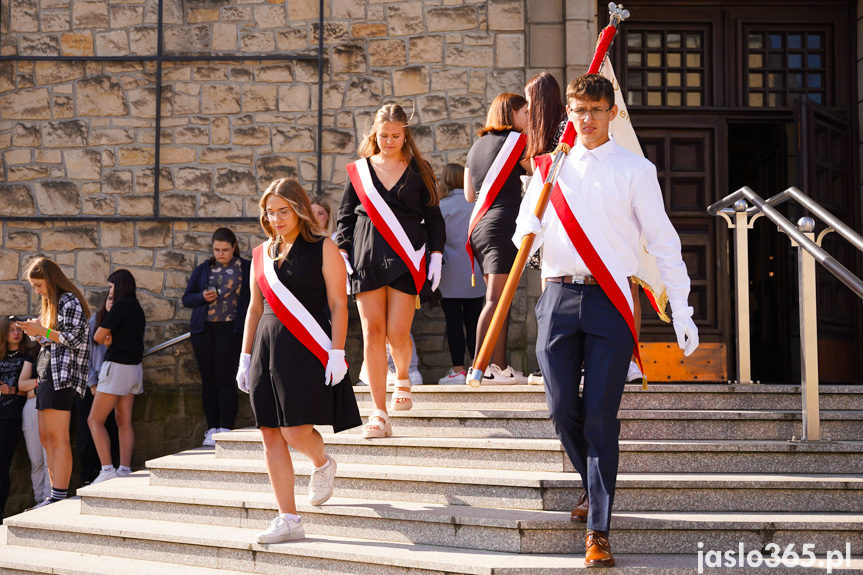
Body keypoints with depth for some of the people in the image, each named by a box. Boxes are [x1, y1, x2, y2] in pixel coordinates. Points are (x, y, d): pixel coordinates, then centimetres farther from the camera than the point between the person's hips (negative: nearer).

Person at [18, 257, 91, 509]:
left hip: (61, 374, -10)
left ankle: (59, 498, -17)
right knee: (46, 438, 7)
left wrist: (42, 331, -15)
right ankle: (55, 495, 9)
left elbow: (74, 339, -15)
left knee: (57, 437, -14)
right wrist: (37, 334, 10)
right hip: (46, 374, 10)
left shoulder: (69, 301, -6)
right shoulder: (52, 304, 23)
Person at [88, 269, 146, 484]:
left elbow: (98, 337, -11)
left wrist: (107, 336, 8)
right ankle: (125, 469, 4)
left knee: (94, 420, -4)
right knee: (124, 421, 8)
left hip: (118, 367, -9)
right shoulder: (137, 309, 14)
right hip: (134, 368, 9)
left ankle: (107, 469, -14)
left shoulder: (121, 305, -12)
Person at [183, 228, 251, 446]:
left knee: (224, 378, -9)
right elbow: (186, 298, 16)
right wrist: (202, 297, -5)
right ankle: (212, 429, 9)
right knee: (208, 379, 3)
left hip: (230, 329, -3)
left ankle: (226, 429, -5)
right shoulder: (202, 270, 14)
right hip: (203, 329, 3)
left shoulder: (246, 268, 6)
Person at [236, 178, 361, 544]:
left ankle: (322, 464, 24)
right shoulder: (261, 254, 14)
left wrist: (337, 353, -12)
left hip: (307, 349, -5)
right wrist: (245, 357, 15)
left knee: (296, 432, -12)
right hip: (268, 348, 5)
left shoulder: (323, 249, -1)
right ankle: (288, 520, 7)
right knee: (271, 436, 1)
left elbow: (338, 305, -5)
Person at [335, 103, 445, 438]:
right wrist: (341, 250, 3)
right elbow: (345, 216, 14)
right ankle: (379, 414, -4)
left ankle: (402, 379, 28)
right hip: (366, 258, 1)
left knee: (397, 332, -8)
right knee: (372, 332, -7)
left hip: (406, 259, -1)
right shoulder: (358, 171, 12)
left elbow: (433, 216, 12)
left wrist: (436, 252, 2)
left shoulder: (419, 171, 10)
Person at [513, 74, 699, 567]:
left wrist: (681, 312, -1)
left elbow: (663, 242, 4)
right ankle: (594, 486, 31)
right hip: (559, 297, 3)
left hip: (610, 301, -3)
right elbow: (528, 227, 11)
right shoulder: (551, 167, 13)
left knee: (600, 414, -7)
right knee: (563, 409, 3)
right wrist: (527, 237, -15)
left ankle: (599, 531, -2)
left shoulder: (635, 170, 5)